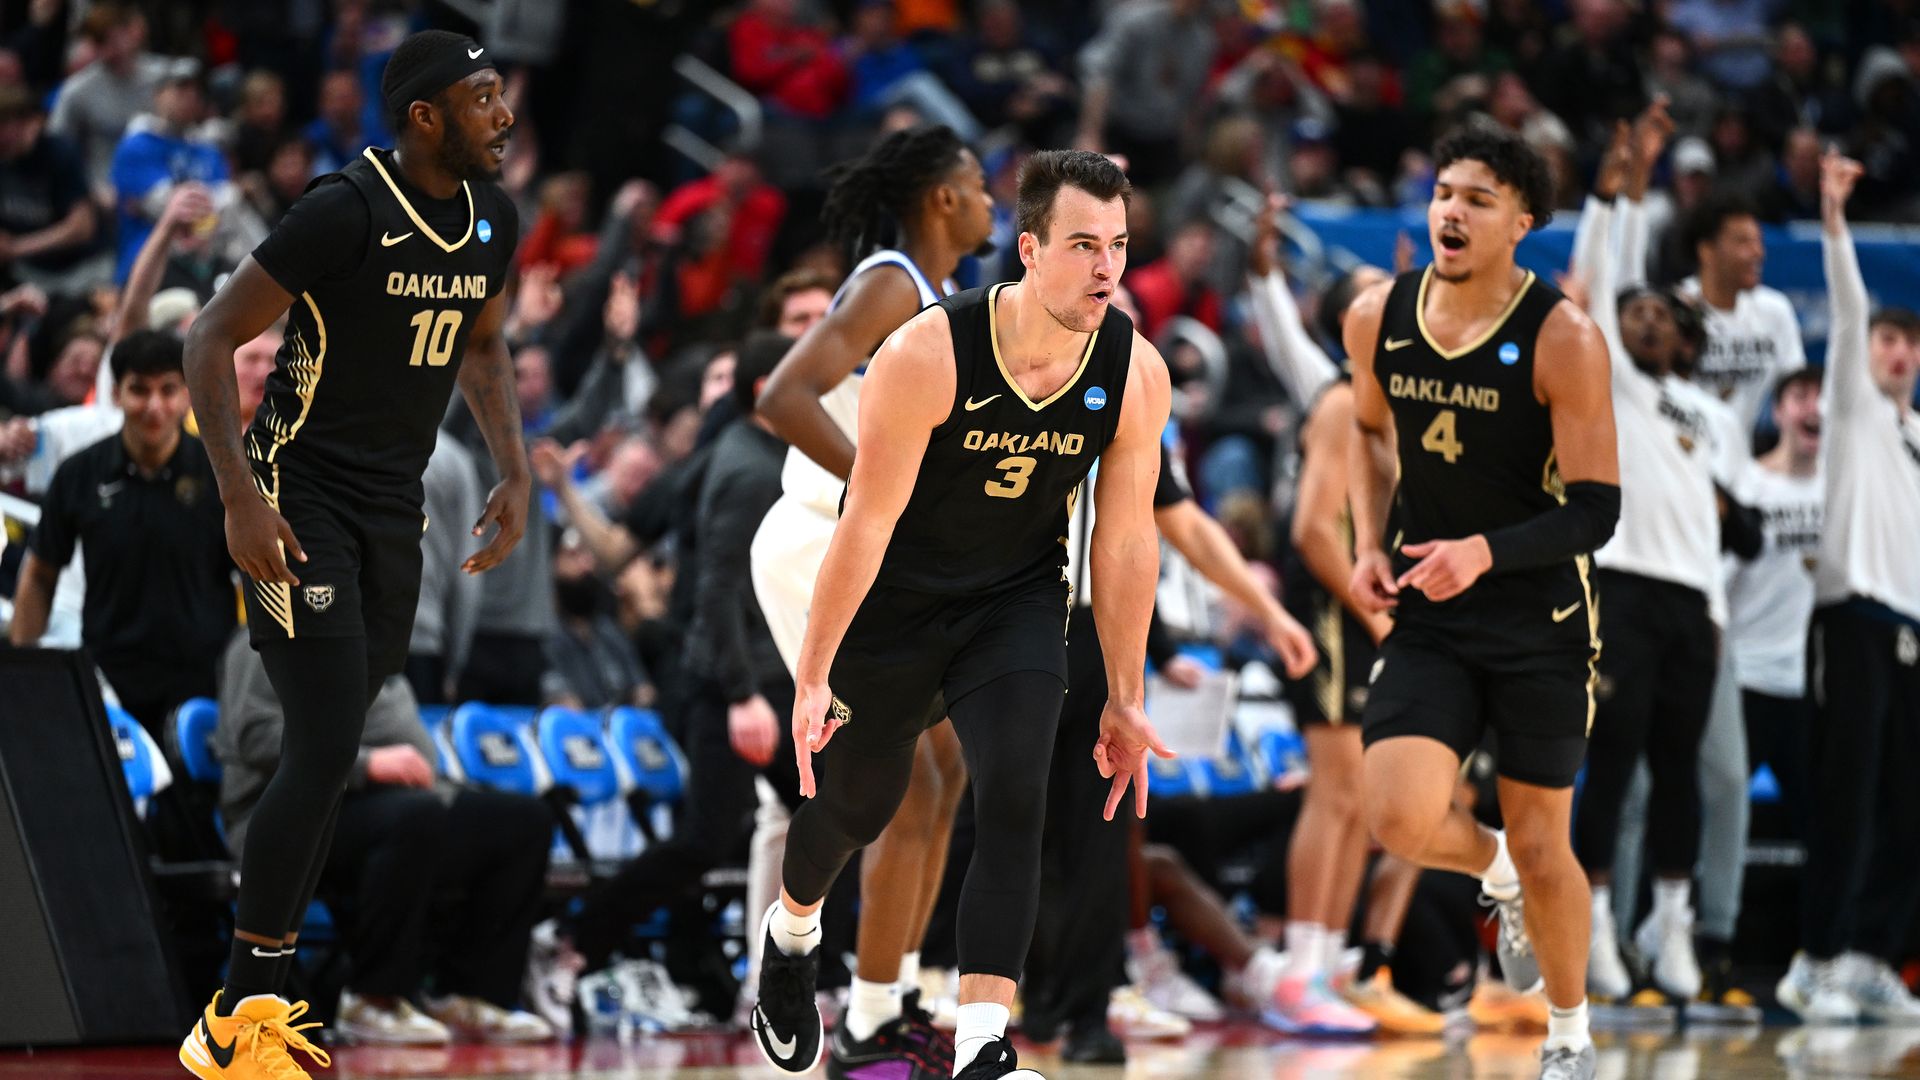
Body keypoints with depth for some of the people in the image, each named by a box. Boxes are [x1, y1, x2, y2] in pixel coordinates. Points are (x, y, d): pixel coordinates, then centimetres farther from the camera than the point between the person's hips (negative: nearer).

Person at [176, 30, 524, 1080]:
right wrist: (241, 499, -22)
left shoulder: (492, 220, 3)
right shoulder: (346, 212, -20)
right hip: (302, 498, -8)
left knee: (327, 753, 12)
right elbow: (210, 339, -16)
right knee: (326, 748, -15)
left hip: (393, 509, 8)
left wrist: (514, 473, 13)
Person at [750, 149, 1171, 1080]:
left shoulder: (1135, 376, -18)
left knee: (1015, 800, -19)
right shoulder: (927, 356, -29)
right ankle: (791, 934, 50)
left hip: (1016, 603, 2)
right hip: (893, 607, -2)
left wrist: (1125, 698, 0)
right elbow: (867, 522, -22)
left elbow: (1124, 540, -6)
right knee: (857, 802, 15)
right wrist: (812, 678, -18)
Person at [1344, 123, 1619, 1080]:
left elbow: (1595, 511, -17)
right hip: (1427, 619, 3)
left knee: (1541, 847, 6)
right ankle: (1498, 877, 19)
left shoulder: (1562, 339, -17)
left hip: (1540, 623, -3)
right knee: (1398, 818, -17)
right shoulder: (1377, 319, -3)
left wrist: (1486, 552, -33)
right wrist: (1370, 545, 4)